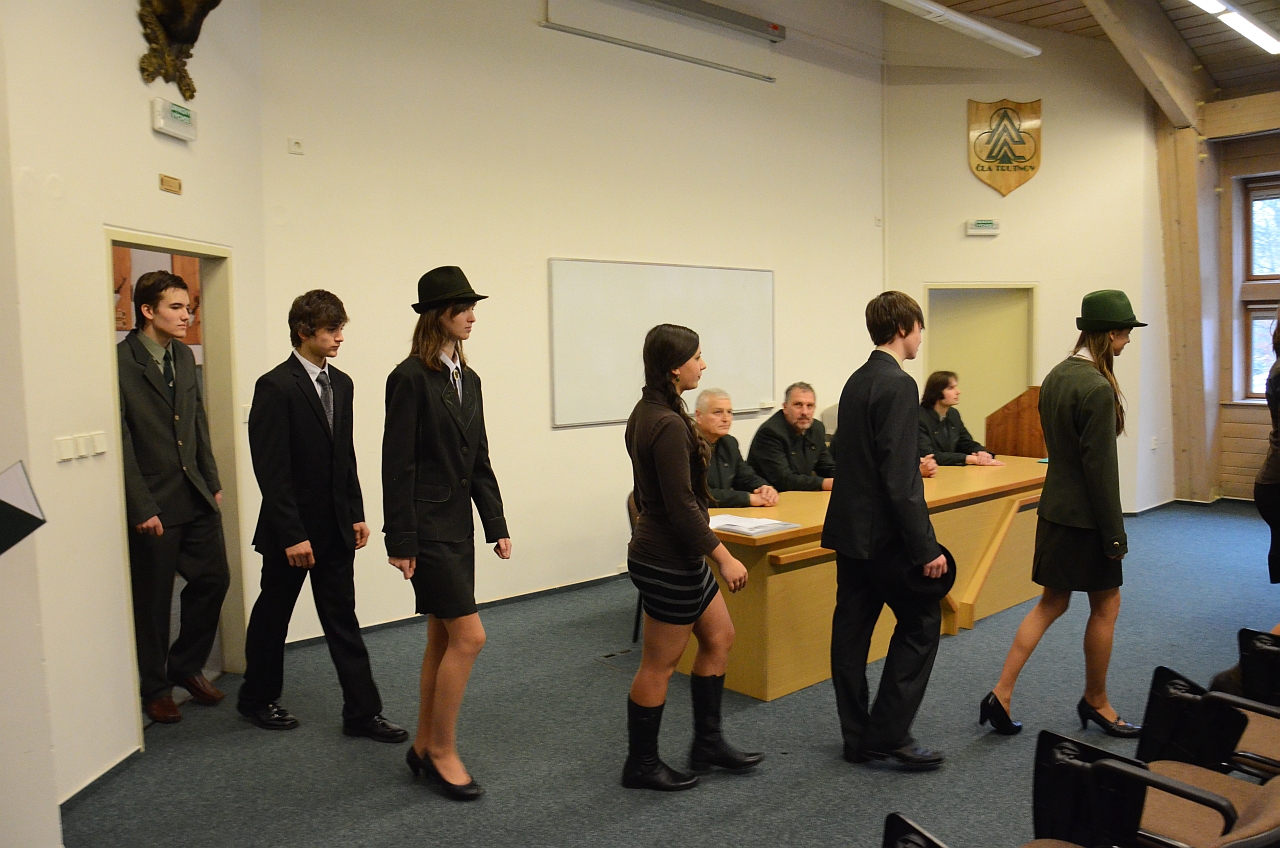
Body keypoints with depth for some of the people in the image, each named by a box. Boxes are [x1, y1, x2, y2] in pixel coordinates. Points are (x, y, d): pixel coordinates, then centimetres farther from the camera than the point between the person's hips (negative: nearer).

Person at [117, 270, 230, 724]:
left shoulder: (184, 357, 10)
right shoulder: (120, 362, -14)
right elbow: (120, 442, -15)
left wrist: (212, 482, 13)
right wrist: (142, 508, -15)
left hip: (196, 497, 7)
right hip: (153, 503, -6)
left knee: (214, 578, 9)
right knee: (152, 600, 7)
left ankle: (186, 666, 31)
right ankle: (154, 689, 26)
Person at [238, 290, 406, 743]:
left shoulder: (341, 383, 7)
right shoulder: (276, 386, -15)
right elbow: (271, 469, -18)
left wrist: (356, 514, 9)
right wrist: (291, 535, -19)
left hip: (336, 529, 6)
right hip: (292, 530, -6)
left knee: (343, 621, 8)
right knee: (272, 616, 14)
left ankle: (362, 712, 14)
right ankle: (257, 699, 33)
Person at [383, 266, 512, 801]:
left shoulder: (468, 379, 11)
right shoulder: (411, 377, -12)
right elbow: (397, 465, -14)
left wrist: (496, 524, 10)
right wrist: (400, 541, -15)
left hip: (458, 525, 8)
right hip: (427, 526, -8)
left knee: (442, 638, 14)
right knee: (468, 635, -7)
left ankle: (425, 748, 27)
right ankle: (442, 750, 10)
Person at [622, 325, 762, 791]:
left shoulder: (647, 412, 7)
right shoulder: (669, 425, -24)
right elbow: (682, 507, -24)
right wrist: (724, 557, -17)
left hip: (669, 552, 10)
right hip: (668, 560, -10)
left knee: (719, 637, 19)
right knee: (659, 664, 4)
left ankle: (707, 742, 30)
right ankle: (641, 765, 21)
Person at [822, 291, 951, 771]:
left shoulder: (858, 380, 11)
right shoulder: (897, 384, -17)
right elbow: (898, 476, -22)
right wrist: (925, 547, -19)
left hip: (848, 528, 9)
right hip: (883, 533, -9)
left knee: (852, 629, 10)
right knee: (920, 622, 4)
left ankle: (857, 737, 21)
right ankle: (889, 735, 7)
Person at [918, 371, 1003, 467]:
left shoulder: (953, 414, 9)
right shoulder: (920, 417, -15)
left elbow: (967, 444, 14)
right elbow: (927, 455, -23)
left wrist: (982, 453, -9)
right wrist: (970, 459, -24)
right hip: (930, 474, -6)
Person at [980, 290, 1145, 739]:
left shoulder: (1056, 375, 6)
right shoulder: (1098, 388, -21)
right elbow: (1101, 468, -20)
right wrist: (1115, 534, -13)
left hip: (1055, 508, 8)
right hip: (1086, 517, -8)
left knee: (1052, 603, 15)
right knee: (1105, 607, 11)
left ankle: (1002, 694, 10)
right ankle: (1095, 702, 28)